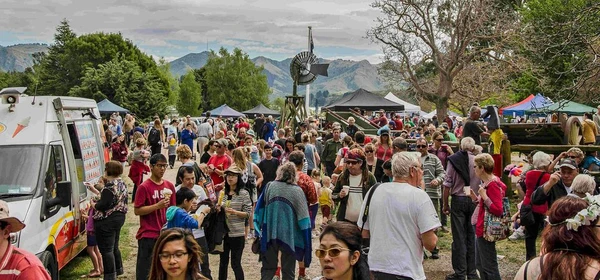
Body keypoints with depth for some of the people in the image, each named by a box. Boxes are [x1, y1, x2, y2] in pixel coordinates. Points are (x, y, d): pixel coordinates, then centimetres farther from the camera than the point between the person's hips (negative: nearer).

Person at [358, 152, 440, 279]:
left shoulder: (374, 191, 1)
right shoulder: (419, 196, -12)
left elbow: (364, 234, 6)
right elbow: (430, 243, -15)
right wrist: (434, 237, 6)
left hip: (376, 267, 4)